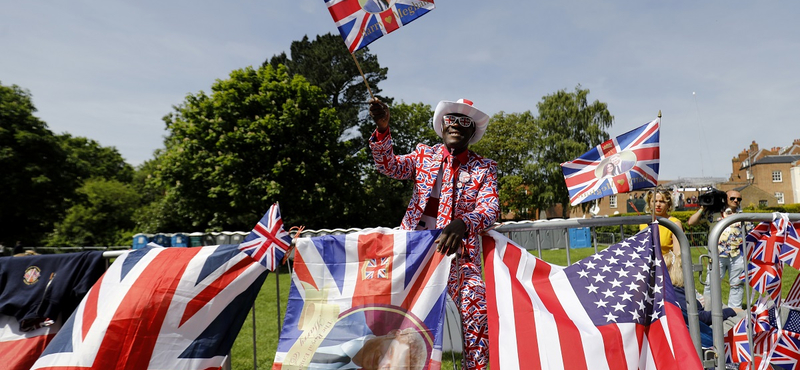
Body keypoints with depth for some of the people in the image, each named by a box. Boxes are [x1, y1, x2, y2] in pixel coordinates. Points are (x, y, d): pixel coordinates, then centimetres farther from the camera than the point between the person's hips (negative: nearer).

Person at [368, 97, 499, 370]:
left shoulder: (484, 168, 4)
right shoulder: (424, 155, 11)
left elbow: (490, 208, -10)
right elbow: (391, 167, -4)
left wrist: (462, 225, -31)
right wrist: (382, 129, -20)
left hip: (458, 250, -1)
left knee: (476, 308, -16)